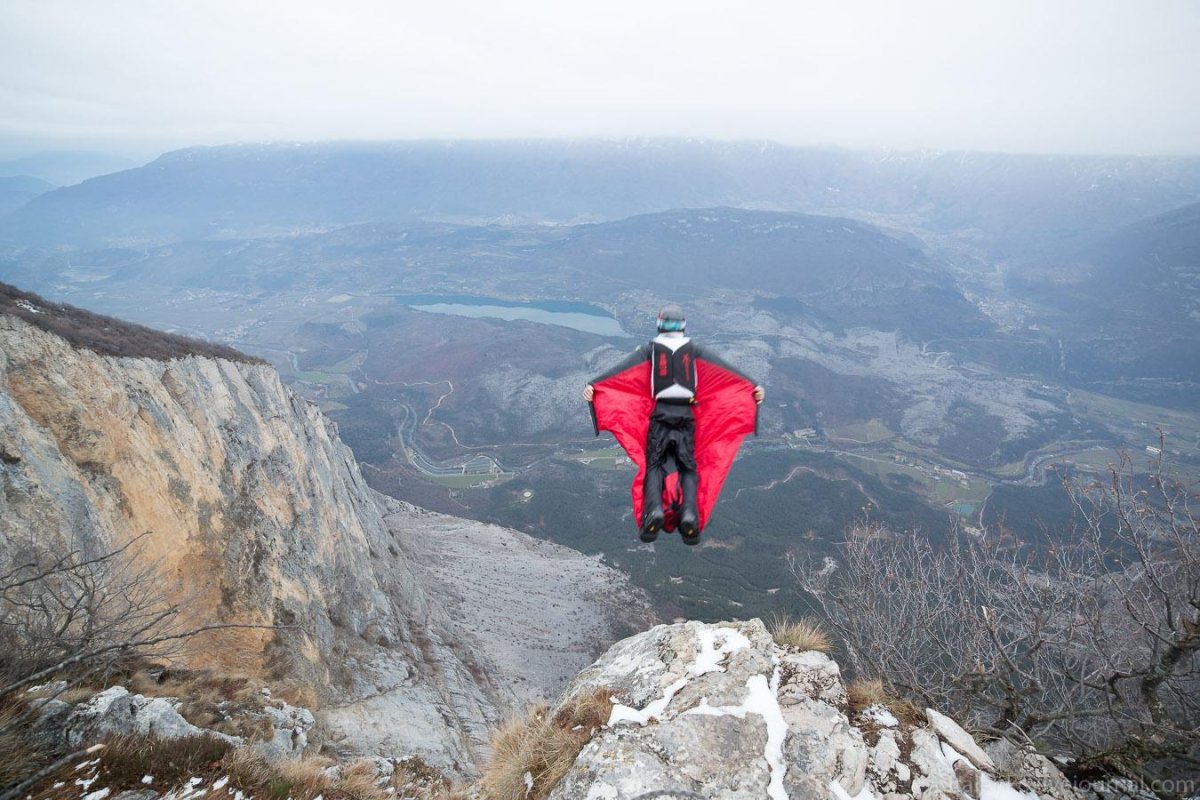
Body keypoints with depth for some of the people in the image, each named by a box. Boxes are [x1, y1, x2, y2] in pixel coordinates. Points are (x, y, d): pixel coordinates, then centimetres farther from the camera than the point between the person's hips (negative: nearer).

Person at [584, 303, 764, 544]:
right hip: (686, 415, 1)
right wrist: (753, 387, 0)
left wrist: (594, 385, -14)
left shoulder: (650, 348, 5)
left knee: (654, 465, 6)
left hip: (660, 413, -1)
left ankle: (654, 510, -18)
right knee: (689, 467, 8)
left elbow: (622, 369, -7)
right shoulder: (693, 349, 9)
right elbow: (723, 369, 2)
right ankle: (689, 513, -14)